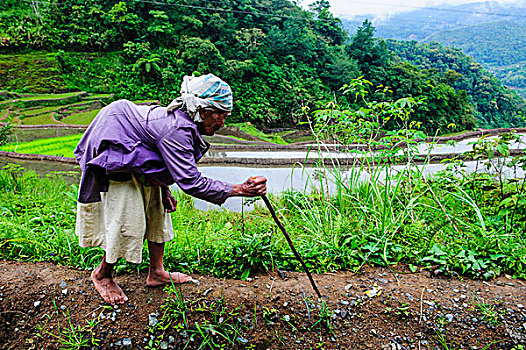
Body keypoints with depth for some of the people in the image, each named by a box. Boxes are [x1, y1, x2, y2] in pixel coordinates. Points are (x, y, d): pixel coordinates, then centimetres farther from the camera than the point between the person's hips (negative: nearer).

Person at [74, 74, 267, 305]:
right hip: (113, 155, -10)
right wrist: (238, 190, -34)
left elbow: (166, 161, 10)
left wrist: (163, 189, 2)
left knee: (157, 210, 12)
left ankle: (156, 273, 24)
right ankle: (102, 274, 19)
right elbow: (191, 182, -35)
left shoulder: (181, 120, -5)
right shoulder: (177, 130, -34)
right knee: (128, 220, -7)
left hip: (137, 157, 10)